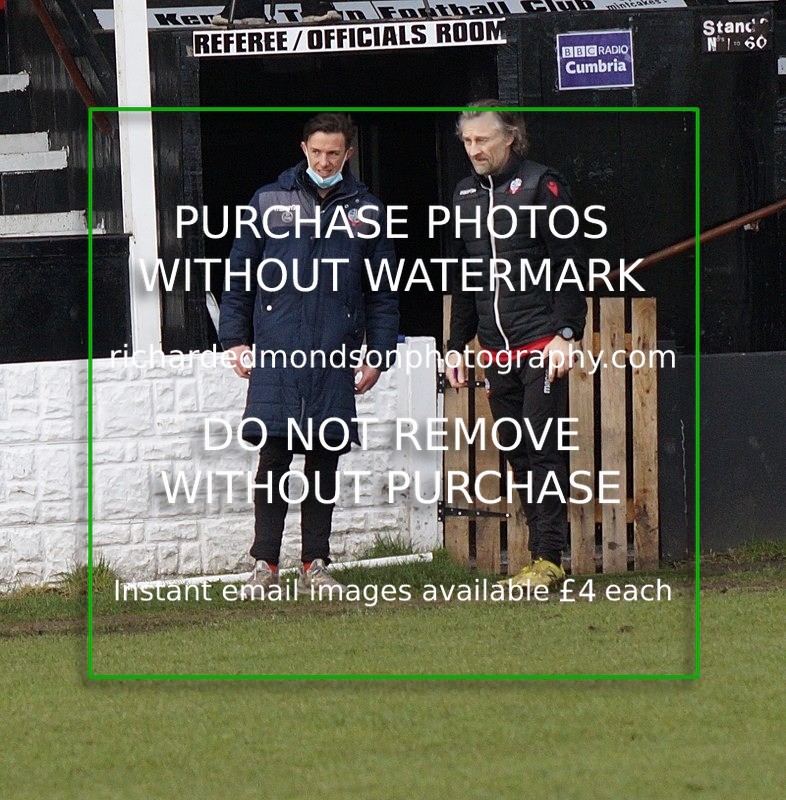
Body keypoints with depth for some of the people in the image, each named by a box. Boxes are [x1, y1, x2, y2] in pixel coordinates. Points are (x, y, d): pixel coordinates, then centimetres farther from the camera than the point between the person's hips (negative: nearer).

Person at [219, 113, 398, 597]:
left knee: (325, 462, 4)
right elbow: (239, 275, 10)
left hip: (337, 358, 1)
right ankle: (265, 565, 0)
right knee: (273, 457, -5)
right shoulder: (269, 203, 8)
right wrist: (236, 339, 4)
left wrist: (379, 354, 6)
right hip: (275, 353, -1)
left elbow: (382, 292, 13)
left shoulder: (365, 211, 10)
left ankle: (315, 565, 11)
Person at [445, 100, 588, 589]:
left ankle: (550, 558, -10)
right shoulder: (467, 195, 16)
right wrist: (457, 345, 18)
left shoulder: (540, 185, -3)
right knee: (518, 454, 4)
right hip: (498, 349, 6)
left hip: (542, 343, -6)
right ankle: (544, 557, 6)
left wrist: (567, 333, -14)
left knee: (544, 451, -9)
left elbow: (570, 265, -6)